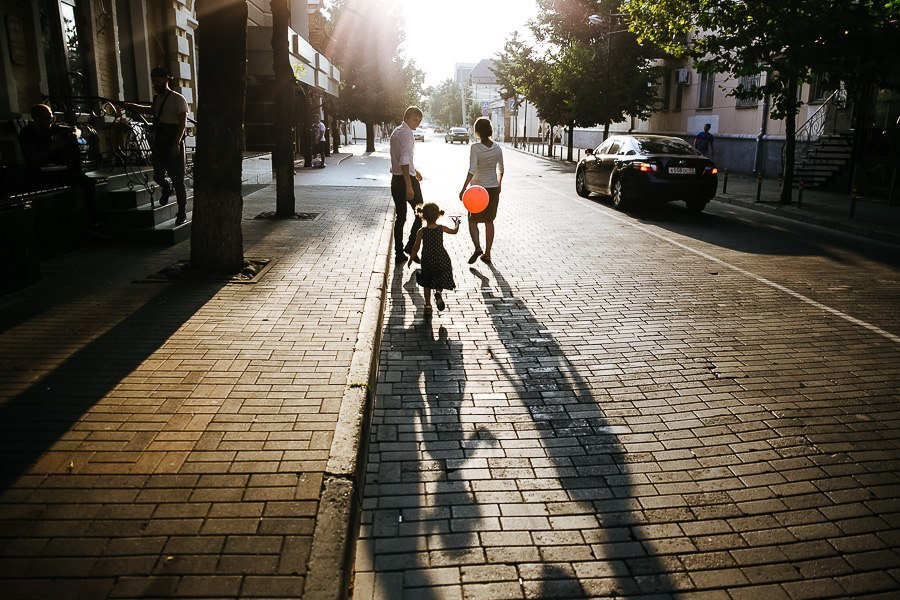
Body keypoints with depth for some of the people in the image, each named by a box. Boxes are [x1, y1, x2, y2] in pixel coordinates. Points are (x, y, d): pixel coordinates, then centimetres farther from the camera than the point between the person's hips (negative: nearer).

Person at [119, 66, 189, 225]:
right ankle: (167, 188, 41)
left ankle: (182, 211, 5)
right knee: (158, 176, 5)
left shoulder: (177, 99, -9)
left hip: (174, 144, -7)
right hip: (159, 144, 7)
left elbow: (183, 122, -15)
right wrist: (129, 105, 39)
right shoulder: (157, 98, 15)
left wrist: (176, 143, -23)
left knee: (177, 179, -6)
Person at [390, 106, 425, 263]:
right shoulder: (407, 133, -15)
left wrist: (413, 170, 32)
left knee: (400, 217, 12)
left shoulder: (396, 131, 14)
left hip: (396, 179, 9)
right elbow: (404, 161, -24)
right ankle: (411, 247, 1)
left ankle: (399, 253, 15)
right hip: (406, 179, -9)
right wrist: (409, 186, -26)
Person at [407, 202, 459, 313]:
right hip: (442, 260, 0)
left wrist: (411, 258, 8)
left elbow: (416, 247, -7)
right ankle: (438, 292, -17)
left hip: (427, 261, 0)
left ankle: (428, 305, 19)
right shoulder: (441, 228, -7)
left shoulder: (421, 232, -12)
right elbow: (454, 231, 11)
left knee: (427, 284, 18)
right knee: (440, 281, 16)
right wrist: (457, 223, 32)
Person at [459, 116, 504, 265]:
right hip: (493, 188, 4)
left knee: (472, 220, 10)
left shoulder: (475, 147, -15)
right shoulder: (497, 148, -1)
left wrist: (464, 188, -24)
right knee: (489, 221, 13)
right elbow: (500, 169, 9)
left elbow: (472, 170, -24)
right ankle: (487, 254, 16)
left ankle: (478, 247, -12)